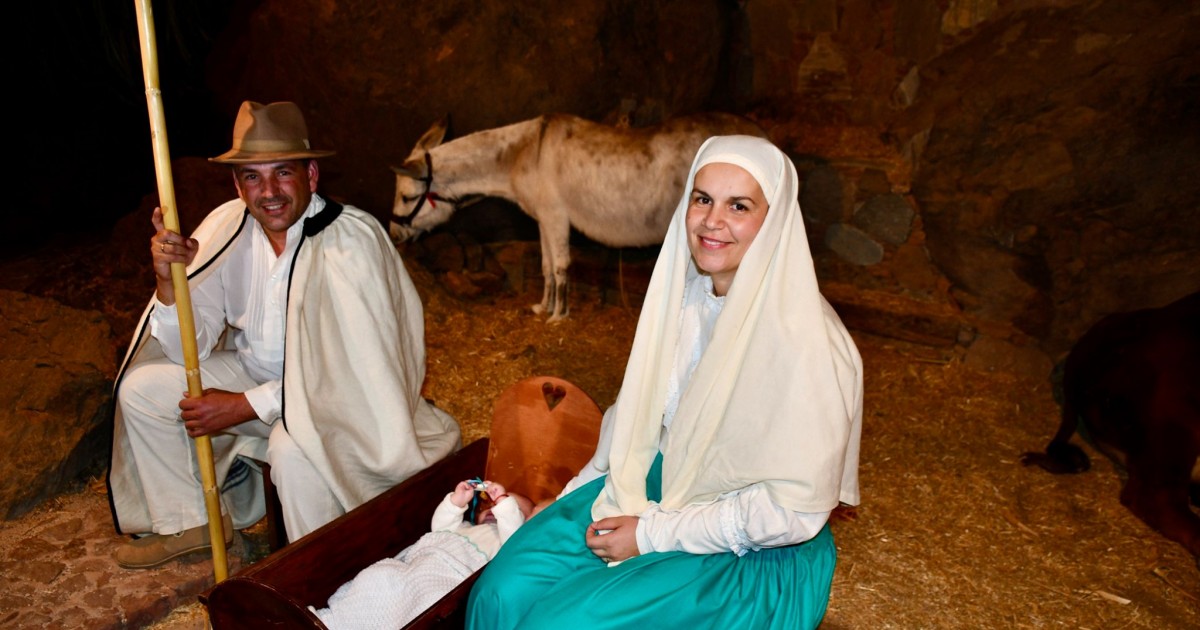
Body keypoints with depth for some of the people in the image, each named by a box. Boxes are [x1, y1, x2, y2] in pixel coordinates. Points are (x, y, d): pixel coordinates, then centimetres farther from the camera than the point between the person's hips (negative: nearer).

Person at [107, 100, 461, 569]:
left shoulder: (349, 240, -25)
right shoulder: (228, 226, -7)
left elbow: (349, 369, -26)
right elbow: (189, 349, -4)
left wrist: (246, 406, -21)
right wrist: (168, 279, -24)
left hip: (339, 394, -6)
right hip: (256, 371, 7)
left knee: (294, 446, -34)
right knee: (141, 388, 2)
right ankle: (188, 519, 24)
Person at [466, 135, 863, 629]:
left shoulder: (802, 337, -25)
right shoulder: (685, 292, -3)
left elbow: (796, 507, -22)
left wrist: (653, 534, -19)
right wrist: (577, 493, 2)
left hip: (753, 555, -5)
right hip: (660, 486, 6)